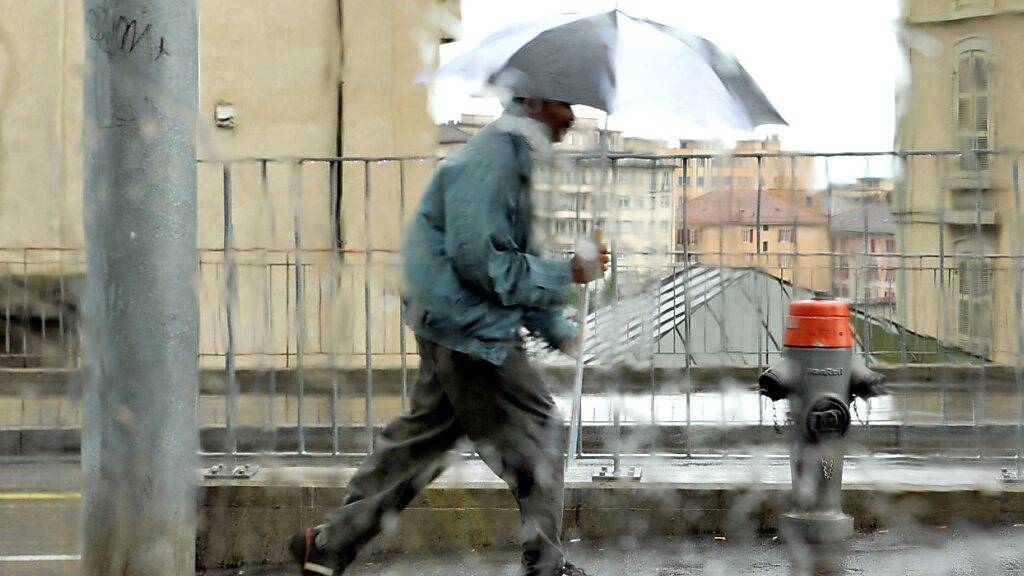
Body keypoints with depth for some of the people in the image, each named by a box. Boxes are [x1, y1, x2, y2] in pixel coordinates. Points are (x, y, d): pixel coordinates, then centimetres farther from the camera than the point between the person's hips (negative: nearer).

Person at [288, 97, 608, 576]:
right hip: (468, 328, -10)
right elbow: (482, 262, -23)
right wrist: (567, 274, -16)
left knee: (422, 437, 15)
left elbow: (514, 262, 22)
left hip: (457, 326, 10)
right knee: (537, 430, 0)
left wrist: (558, 330, 20)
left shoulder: (512, 156, 15)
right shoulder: (490, 158, -18)